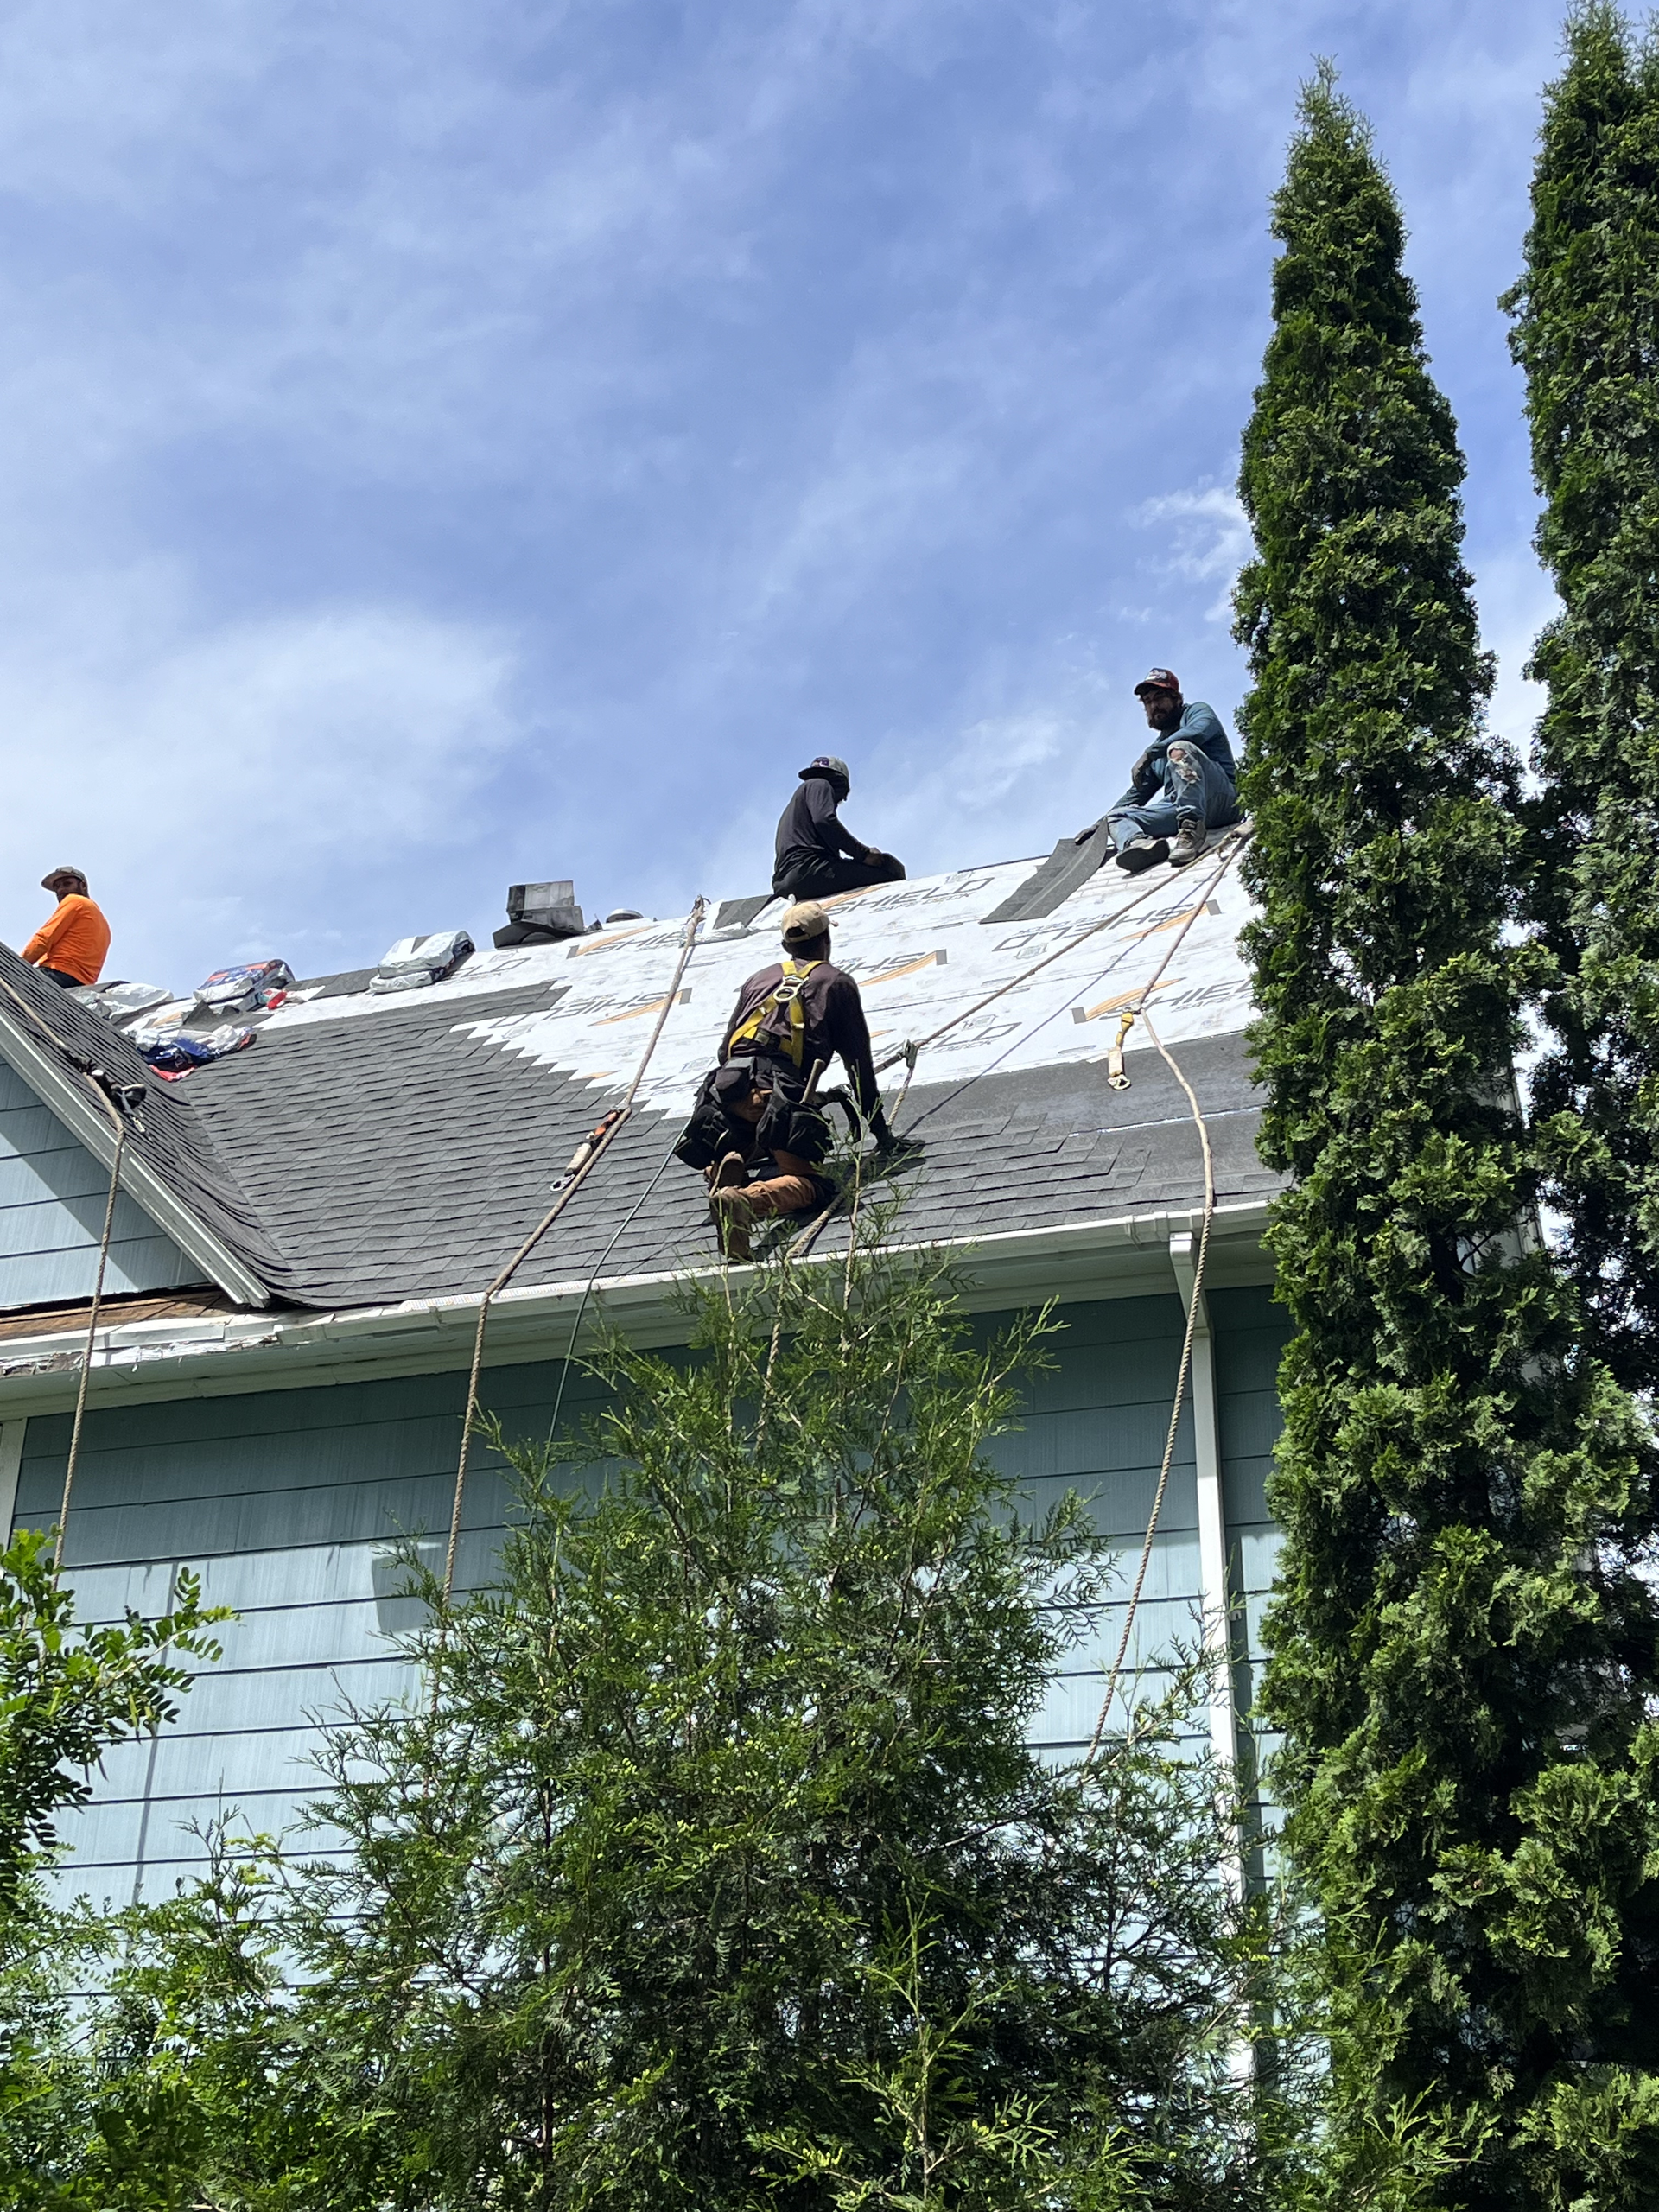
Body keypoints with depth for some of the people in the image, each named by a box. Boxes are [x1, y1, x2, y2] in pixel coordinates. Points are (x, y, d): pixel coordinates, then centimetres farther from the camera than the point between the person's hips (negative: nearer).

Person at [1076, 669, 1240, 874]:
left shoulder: (1196, 711, 14)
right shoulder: (1159, 746, 33)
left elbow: (1198, 732, -12)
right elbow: (1136, 795, 34)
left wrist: (1149, 754, -15)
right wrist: (1099, 825, 24)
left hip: (1221, 798, -7)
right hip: (1177, 808, 7)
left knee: (1180, 748, -29)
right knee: (1117, 816, -4)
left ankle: (1191, 830, -46)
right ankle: (1139, 842, -41)